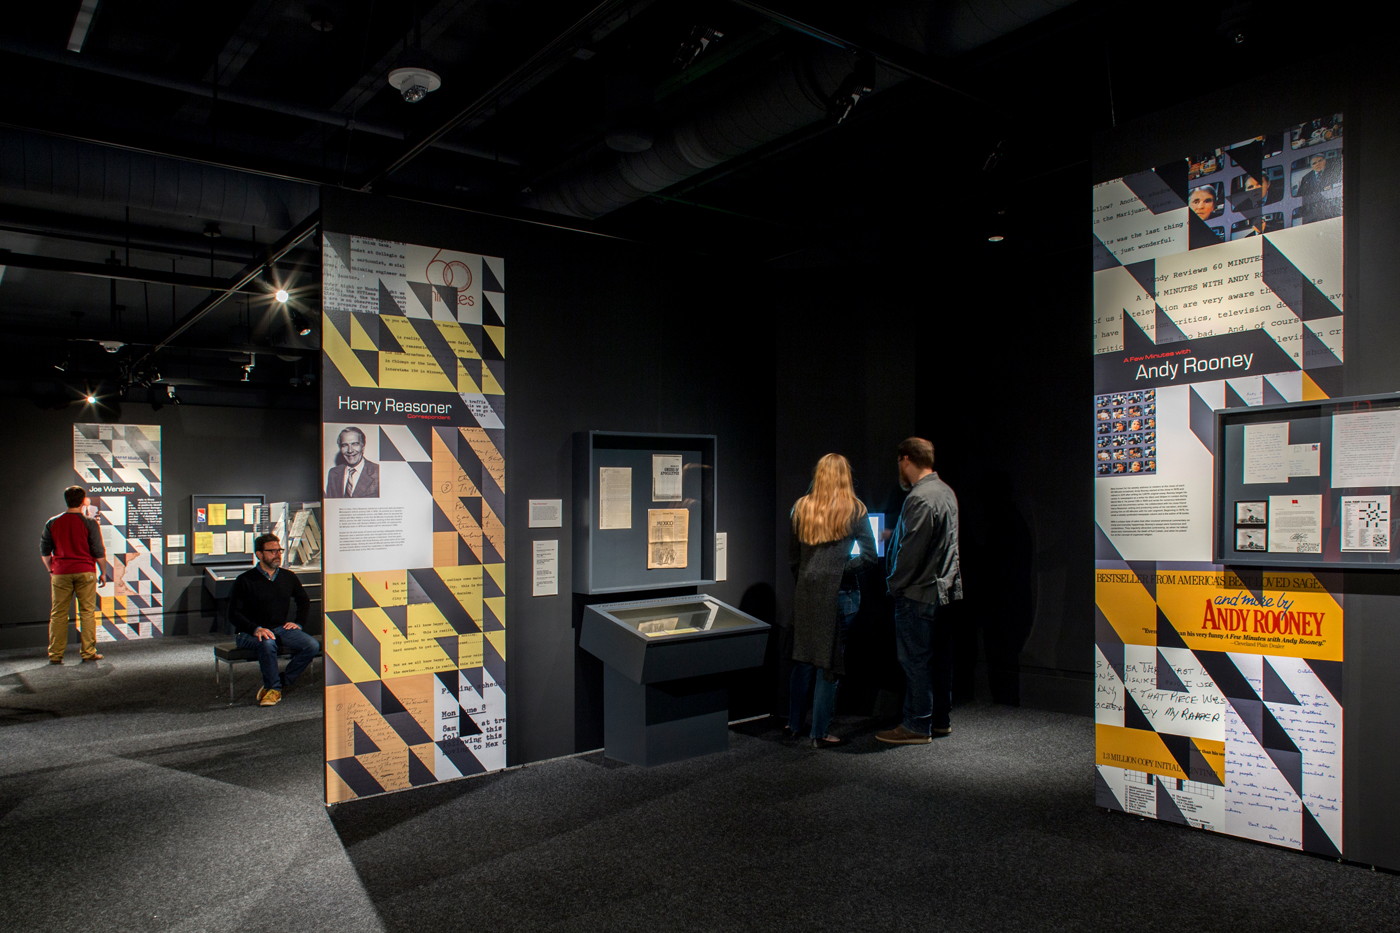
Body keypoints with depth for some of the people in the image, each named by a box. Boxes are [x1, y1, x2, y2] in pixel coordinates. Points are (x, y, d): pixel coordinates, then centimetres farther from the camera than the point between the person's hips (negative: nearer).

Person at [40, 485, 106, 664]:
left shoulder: (52, 523, 4)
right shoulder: (90, 523, -4)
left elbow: (44, 551, 9)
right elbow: (98, 551, -4)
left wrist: (51, 571, 21)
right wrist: (102, 571, 7)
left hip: (61, 573, 2)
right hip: (85, 571, -2)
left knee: (58, 614, 7)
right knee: (87, 612, 2)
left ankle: (55, 654, 8)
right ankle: (88, 652, 2)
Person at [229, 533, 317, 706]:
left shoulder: (288, 577, 11)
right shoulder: (245, 580, -2)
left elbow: (304, 601, 26)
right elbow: (234, 614, -7)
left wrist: (298, 623, 9)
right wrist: (256, 629, -23)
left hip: (281, 628, 4)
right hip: (251, 633, -4)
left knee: (312, 646, -21)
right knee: (268, 643, -39)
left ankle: (280, 683, -7)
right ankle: (273, 688, -16)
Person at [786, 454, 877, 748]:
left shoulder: (801, 507, 6)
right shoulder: (854, 510, -4)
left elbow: (793, 553, 11)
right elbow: (869, 555, -7)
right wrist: (843, 569, 3)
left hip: (805, 590, 4)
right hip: (838, 591, -4)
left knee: (803, 657, 15)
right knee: (830, 661, 3)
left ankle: (794, 723, 25)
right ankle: (820, 732, 9)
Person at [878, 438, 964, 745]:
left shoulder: (920, 498, -20)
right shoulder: (945, 491, 12)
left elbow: (911, 551, -22)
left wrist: (894, 583, -10)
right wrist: (895, 534, 25)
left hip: (918, 593, -10)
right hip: (945, 589, 10)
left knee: (915, 660, -2)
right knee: (939, 658, 15)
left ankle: (917, 726, 5)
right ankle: (940, 719, 25)